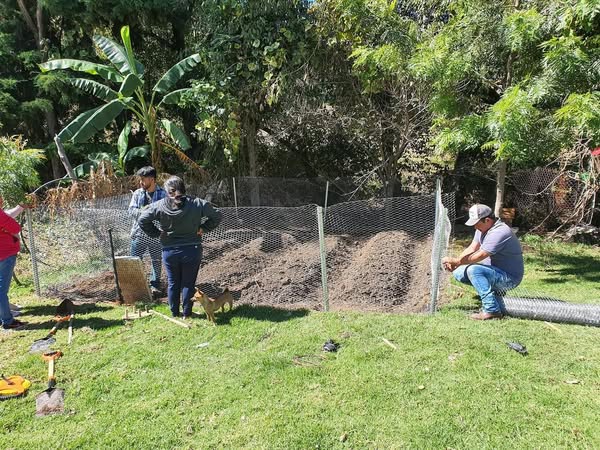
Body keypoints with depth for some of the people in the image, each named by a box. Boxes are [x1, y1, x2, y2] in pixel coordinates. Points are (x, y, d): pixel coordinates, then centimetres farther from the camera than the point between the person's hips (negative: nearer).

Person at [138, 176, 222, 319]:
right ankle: (187, 314, 18)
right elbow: (217, 216, -3)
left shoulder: (159, 206, -6)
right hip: (192, 250, -1)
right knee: (188, 283, 10)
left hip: (169, 251, 1)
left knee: (173, 283, 15)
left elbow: (142, 220, -2)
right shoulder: (197, 204, -9)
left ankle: (174, 313, 26)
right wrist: (203, 228, 1)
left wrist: (156, 233, 3)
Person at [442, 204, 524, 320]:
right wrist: (454, 263, -15)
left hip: (510, 278, -9)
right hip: (495, 271, 9)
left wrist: (455, 261, -21)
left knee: (473, 270, -30)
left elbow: (479, 256, -29)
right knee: (458, 272, -1)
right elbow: (471, 249, 1)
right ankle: (494, 290, 10)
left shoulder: (499, 232, -27)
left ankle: (492, 310, -23)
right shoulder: (483, 228, 4)